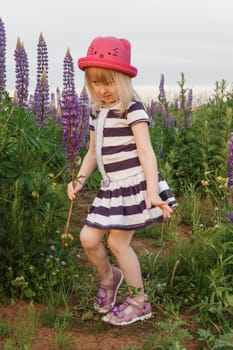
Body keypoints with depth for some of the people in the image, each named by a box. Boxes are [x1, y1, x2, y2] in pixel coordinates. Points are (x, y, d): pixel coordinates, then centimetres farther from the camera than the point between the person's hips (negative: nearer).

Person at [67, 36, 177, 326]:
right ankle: (108, 277, 34)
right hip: (111, 188, 7)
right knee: (88, 238, 3)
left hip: (134, 184, -7)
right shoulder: (97, 112, 11)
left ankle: (139, 302, 17)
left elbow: (146, 151, -20)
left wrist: (152, 191, -28)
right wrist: (80, 179, 3)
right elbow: (93, 152, 18)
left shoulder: (132, 109, -12)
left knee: (117, 241, -2)